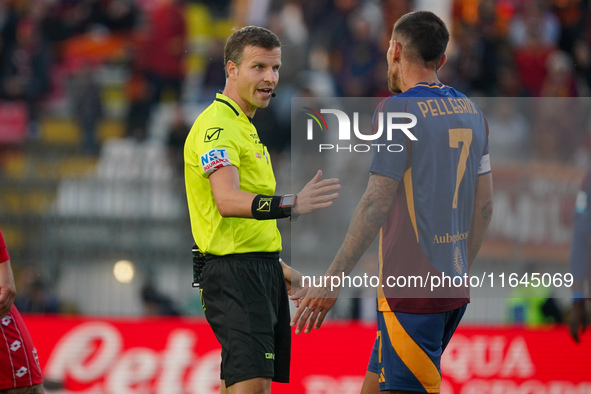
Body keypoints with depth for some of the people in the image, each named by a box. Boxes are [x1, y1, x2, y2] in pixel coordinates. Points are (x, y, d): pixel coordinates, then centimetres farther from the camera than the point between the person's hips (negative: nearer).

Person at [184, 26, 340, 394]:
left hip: (261, 273, 10)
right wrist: (290, 204, -43)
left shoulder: (245, 127, 20)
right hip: (234, 275, -10)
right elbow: (226, 201, -30)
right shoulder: (216, 125, -13)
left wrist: (277, 267, 26)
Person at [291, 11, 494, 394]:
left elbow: (376, 204, -17)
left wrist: (333, 280, -14)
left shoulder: (398, 110, -12)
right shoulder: (471, 112, 11)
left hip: (411, 289, -8)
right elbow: (484, 206, 15)